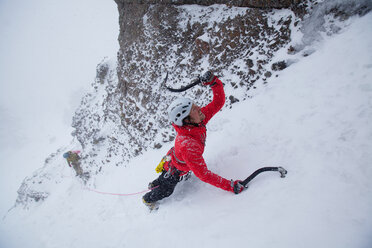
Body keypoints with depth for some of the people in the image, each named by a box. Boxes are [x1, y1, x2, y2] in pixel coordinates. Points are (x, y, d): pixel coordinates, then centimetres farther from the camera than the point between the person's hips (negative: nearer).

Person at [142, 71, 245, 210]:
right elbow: (203, 174, -45)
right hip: (173, 171, -6)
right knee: (165, 191, 26)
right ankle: (148, 199, 57)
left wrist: (213, 82, -37)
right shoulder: (188, 145, -50)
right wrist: (230, 186, -43)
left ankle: (153, 185, 68)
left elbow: (218, 102, -20)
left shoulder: (198, 121, -27)